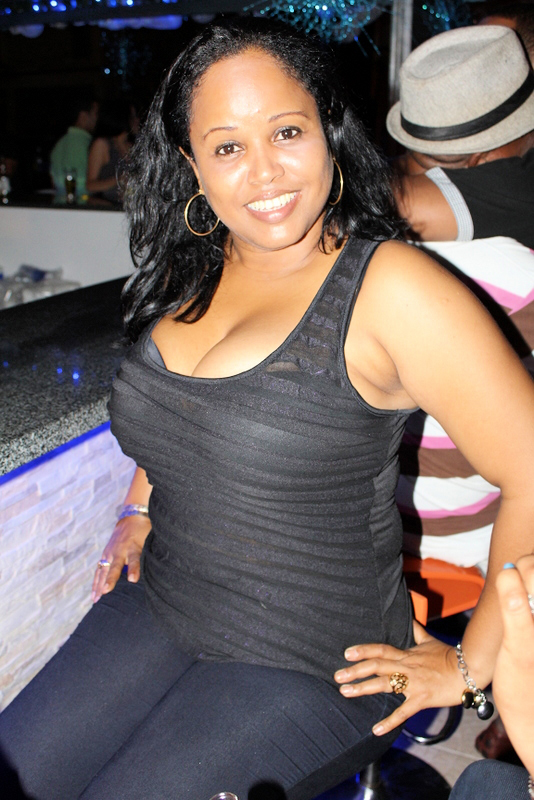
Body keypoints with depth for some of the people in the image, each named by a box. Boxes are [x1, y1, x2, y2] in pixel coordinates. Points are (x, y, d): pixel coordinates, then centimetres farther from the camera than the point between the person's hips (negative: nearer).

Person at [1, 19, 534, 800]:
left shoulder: (390, 289, -20)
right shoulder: (190, 275, 1)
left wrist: (469, 666, -12)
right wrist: (138, 510, 9)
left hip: (313, 668, -5)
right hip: (158, 608, 6)